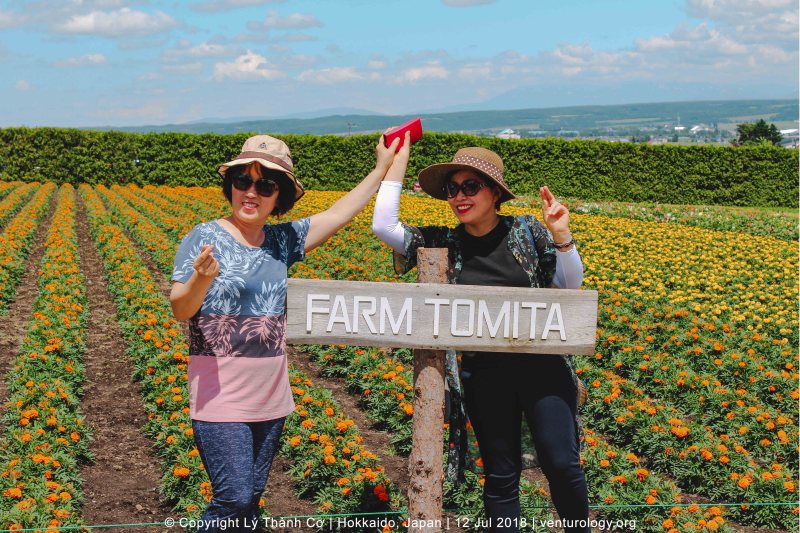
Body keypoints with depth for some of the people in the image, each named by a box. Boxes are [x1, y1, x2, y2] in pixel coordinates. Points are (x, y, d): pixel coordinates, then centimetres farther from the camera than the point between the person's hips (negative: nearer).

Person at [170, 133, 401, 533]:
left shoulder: (281, 242, 7)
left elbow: (337, 215, 14)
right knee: (234, 498, -10)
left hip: (270, 397, 6)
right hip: (220, 396, -5)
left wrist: (382, 169, 17)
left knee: (252, 496, 12)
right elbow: (179, 310, -12)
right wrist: (200, 280, -33)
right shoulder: (203, 239, -8)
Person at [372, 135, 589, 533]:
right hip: (484, 376, 1)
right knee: (501, 474, 9)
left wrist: (562, 238, -13)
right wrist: (398, 160, -8)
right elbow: (383, 226, -12)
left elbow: (570, 289, 4)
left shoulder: (527, 233, -2)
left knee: (562, 464, -5)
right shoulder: (442, 243, -1)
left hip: (542, 366, -1)